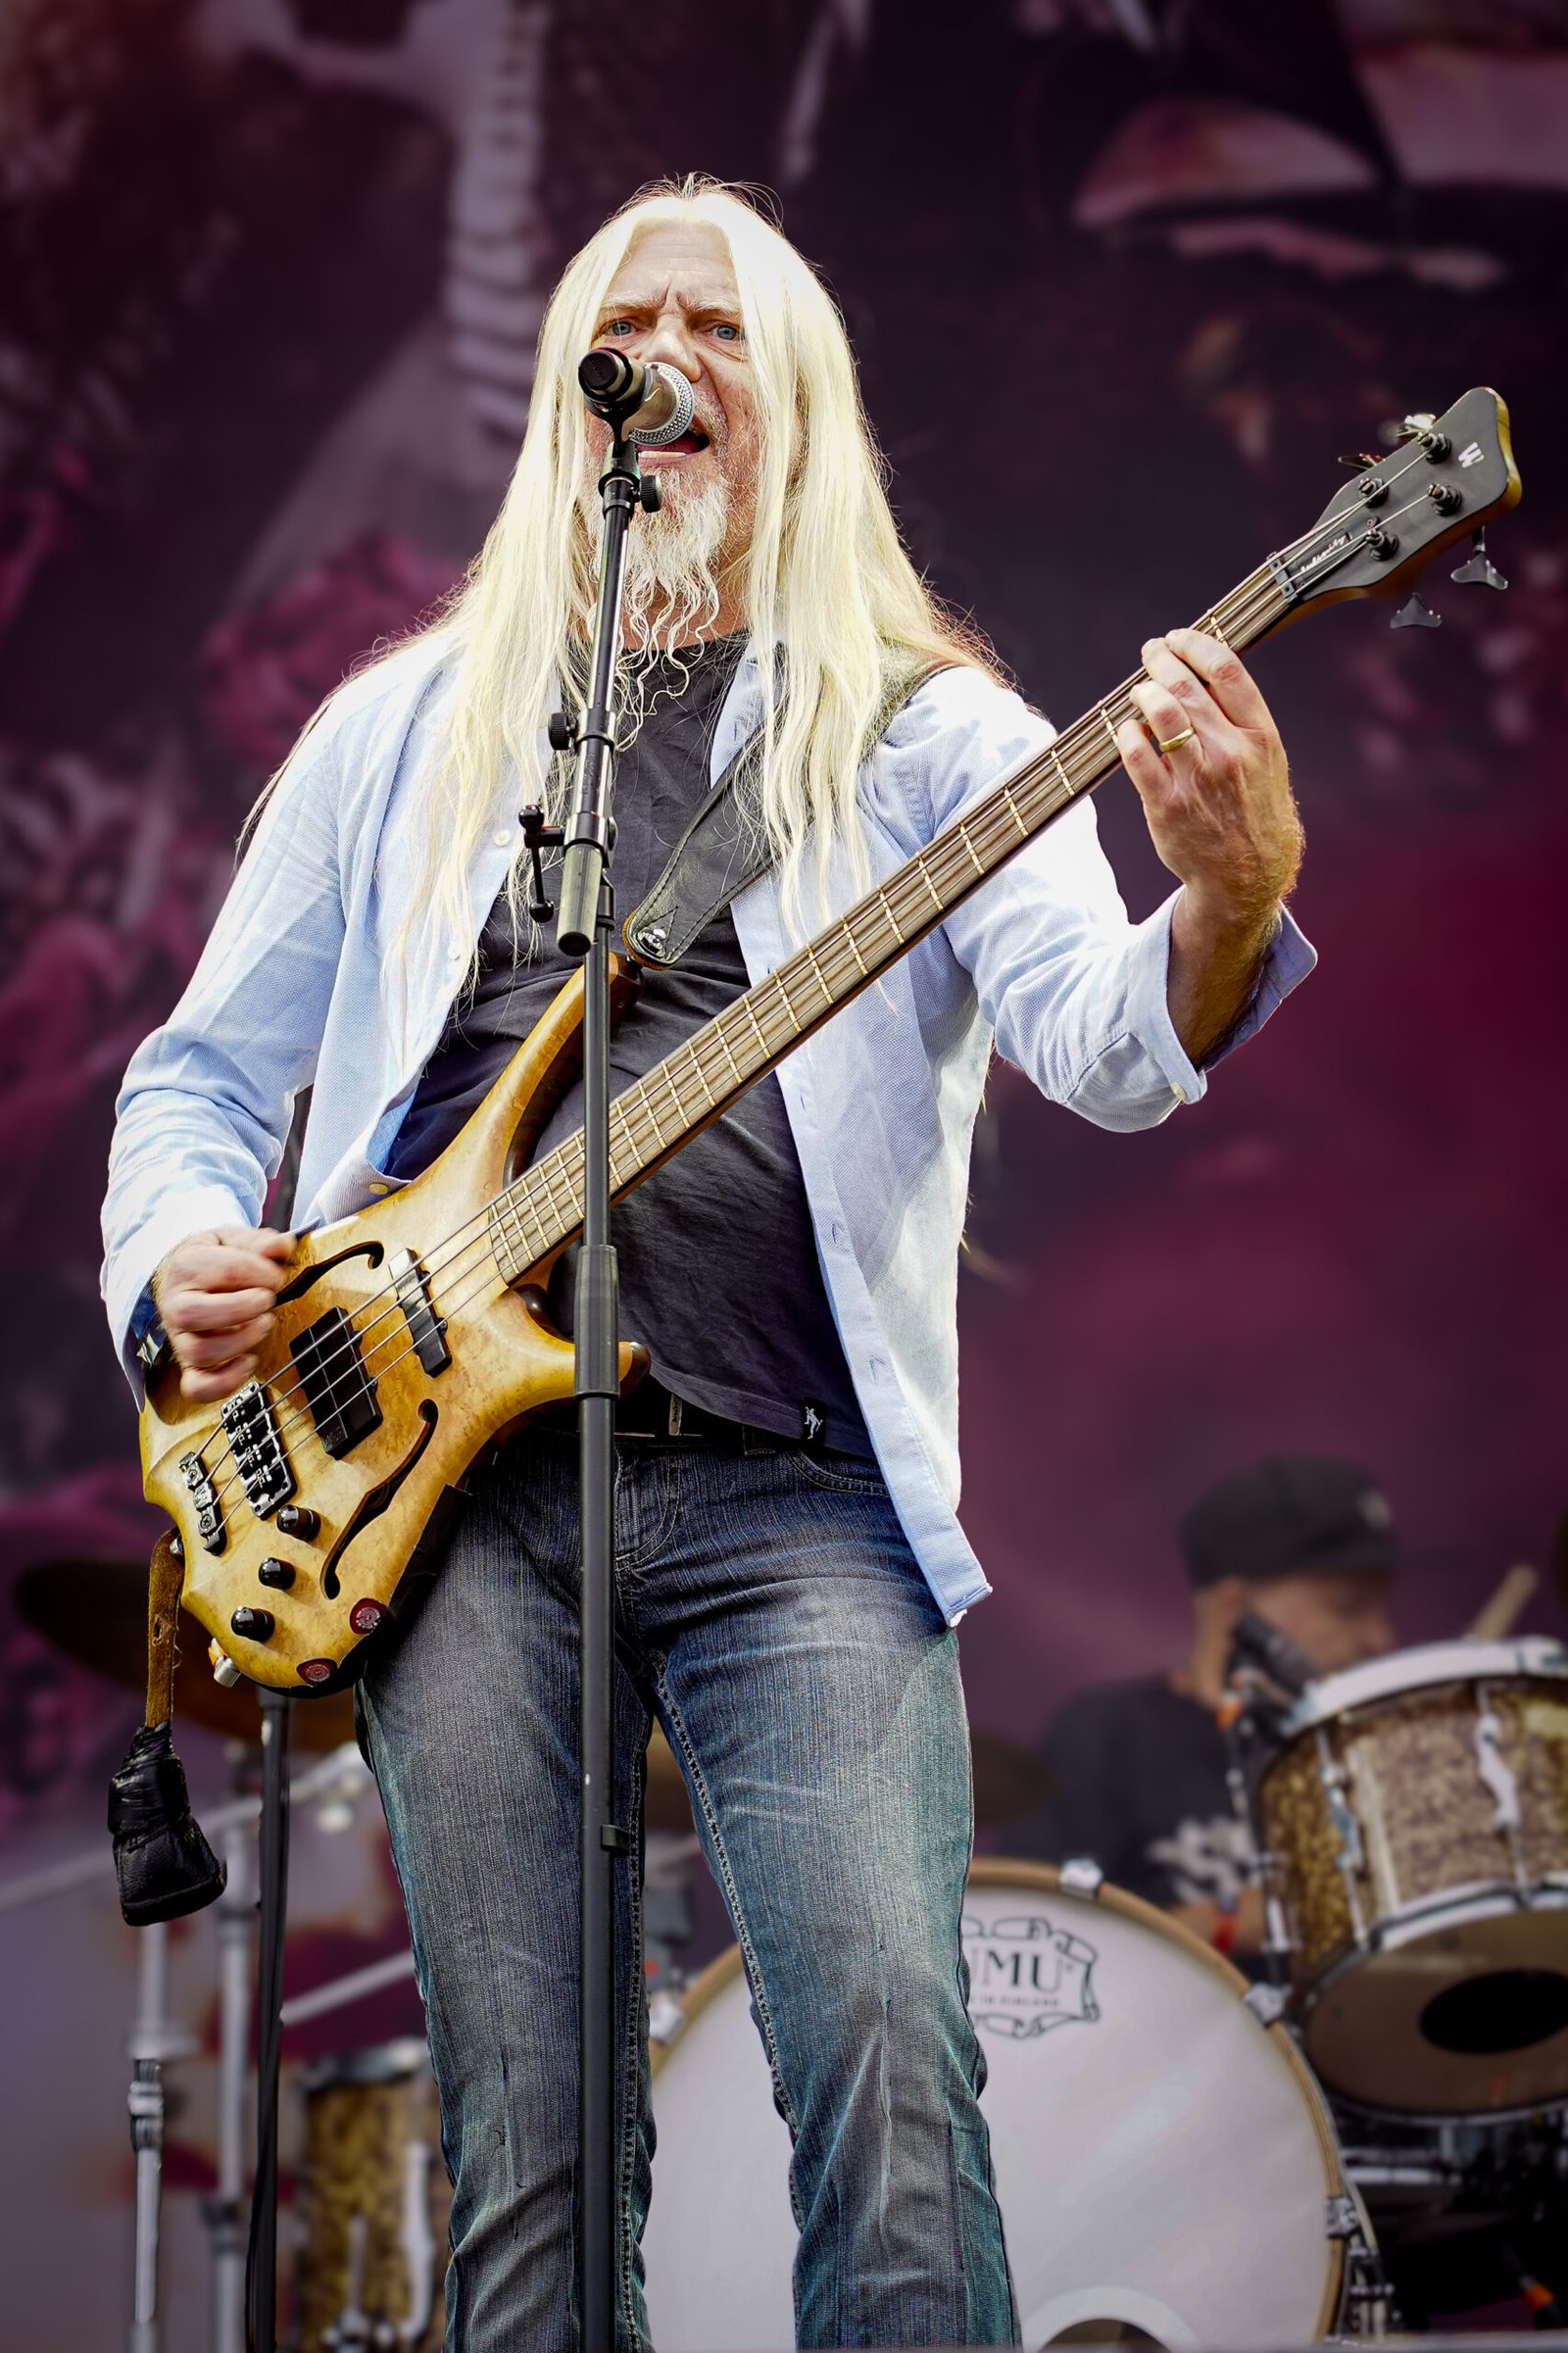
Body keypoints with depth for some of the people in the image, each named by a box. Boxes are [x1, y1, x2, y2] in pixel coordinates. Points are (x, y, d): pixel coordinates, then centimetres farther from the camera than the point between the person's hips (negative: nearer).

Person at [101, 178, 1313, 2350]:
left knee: (893, 2069, -17)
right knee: (531, 2143, -1)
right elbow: (200, 1068, 23)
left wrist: (1230, 905, -29)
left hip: (799, 1495, -2)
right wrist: (176, 1258, 1)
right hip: (450, 1472, 2)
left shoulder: (922, 734, 10)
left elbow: (1106, 1043, -7)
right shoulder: (406, 731, 19)